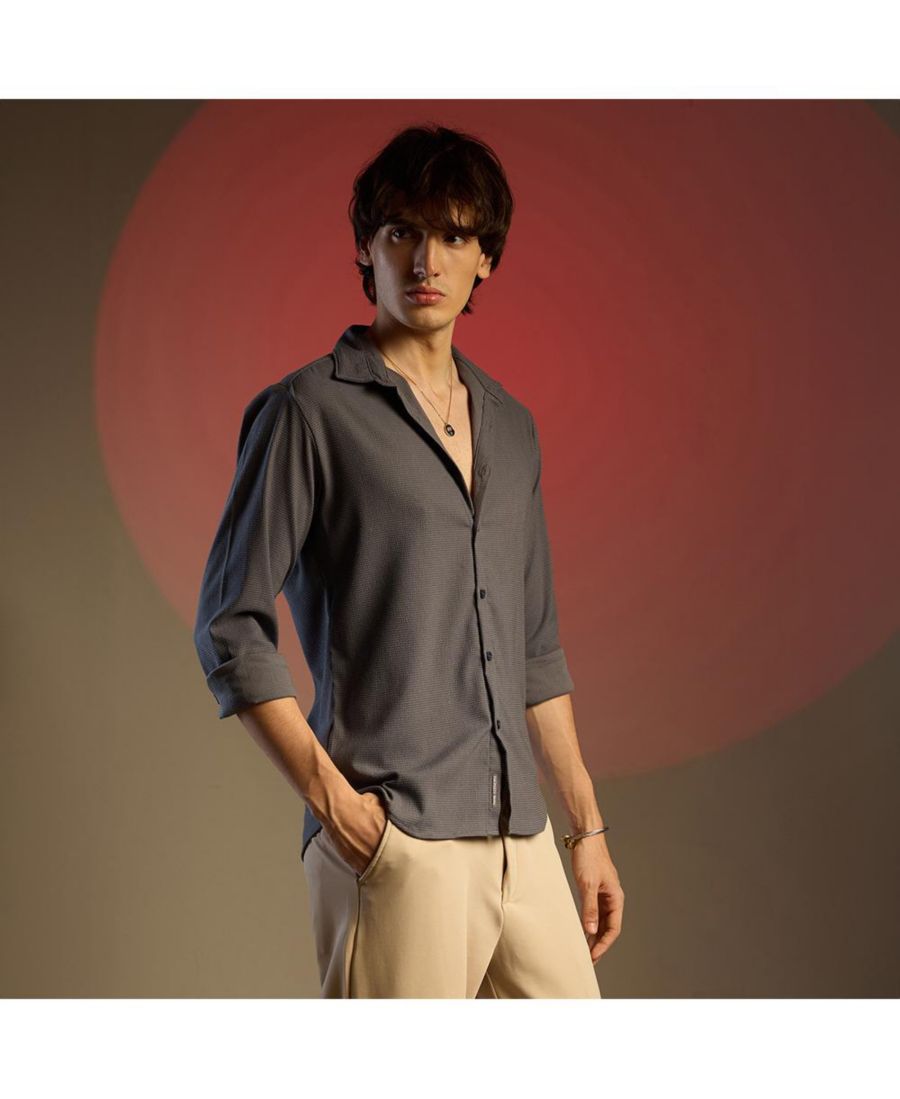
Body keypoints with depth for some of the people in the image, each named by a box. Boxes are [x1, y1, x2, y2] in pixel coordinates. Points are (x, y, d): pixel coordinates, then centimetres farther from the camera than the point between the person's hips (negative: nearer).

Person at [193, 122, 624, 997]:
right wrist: (329, 796, -14)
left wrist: (587, 827, 18)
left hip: (521, 836, 6)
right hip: (393, 840, -6)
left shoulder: (511, 427, 17)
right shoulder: (309, 410, -3)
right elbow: (231, 626, -6)